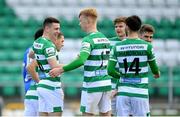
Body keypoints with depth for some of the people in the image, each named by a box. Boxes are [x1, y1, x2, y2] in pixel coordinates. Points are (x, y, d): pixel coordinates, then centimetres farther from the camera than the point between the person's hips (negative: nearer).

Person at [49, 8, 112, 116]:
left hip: (92, 85, -7)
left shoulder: (88, 40, -14)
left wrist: (61, 70, -23)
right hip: (106, 83, 7)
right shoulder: (105, 39, 11)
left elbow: (81, 60, -28)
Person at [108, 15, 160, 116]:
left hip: (123, 92, 2)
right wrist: (157, 74, 34)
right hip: (140, 92, -2)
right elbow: (154, 69, 9)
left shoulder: (117, 47, 2)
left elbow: (110, 71, 0)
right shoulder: (147, 46, -3)